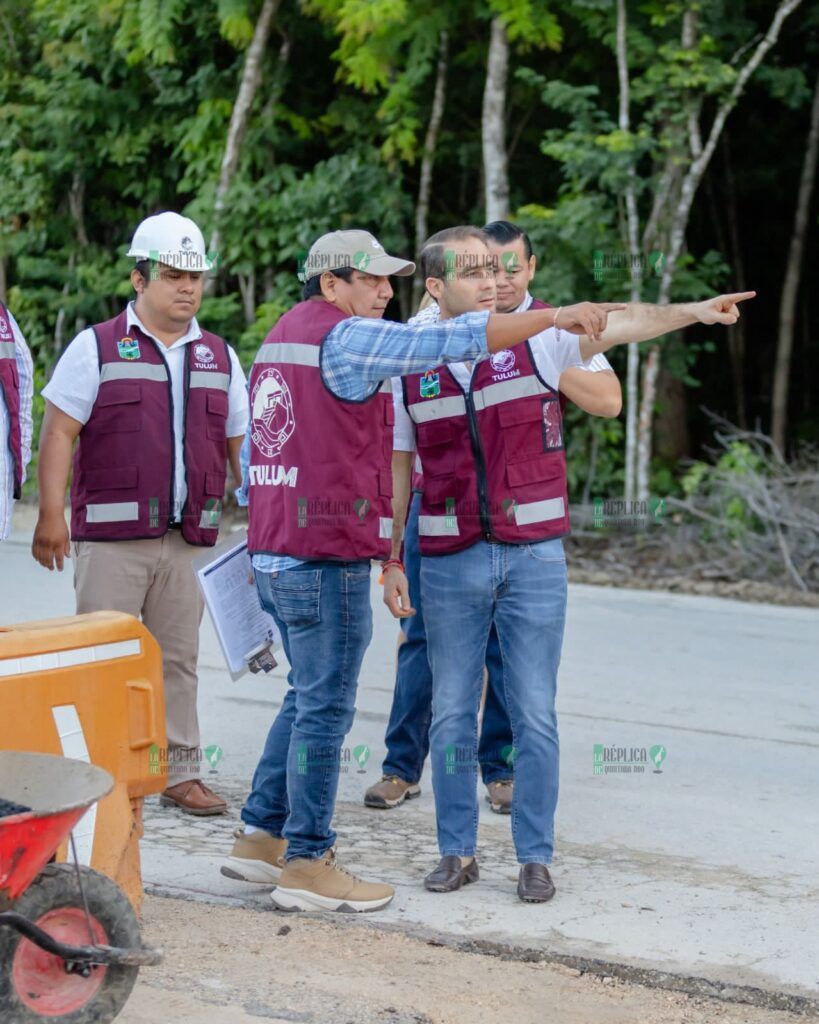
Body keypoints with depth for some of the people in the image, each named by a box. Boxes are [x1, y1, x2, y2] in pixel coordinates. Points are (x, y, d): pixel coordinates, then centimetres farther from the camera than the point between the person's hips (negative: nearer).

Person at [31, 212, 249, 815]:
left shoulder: (219, 358, 14)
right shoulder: (97, 348, 1)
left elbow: (241, 445, 18)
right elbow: (59, 433, -3)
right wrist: (51, 516, -11)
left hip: (188, 539, 4)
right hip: (112, 537, -4)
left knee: (178, 658, 9)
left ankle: (181, 772, 16)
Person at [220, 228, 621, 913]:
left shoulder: (279, 340, 18)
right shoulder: (345, 338, -12)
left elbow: (253, 454, 23)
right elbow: (452, 340, -21)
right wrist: (558, 316, -18)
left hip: (275, 554, 10)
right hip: (329, 559, -10)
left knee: (309, 697, 20)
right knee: (325, 709, -3)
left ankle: (262, 838, 23)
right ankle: (307, 866, 2)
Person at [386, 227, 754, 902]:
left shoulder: (537, 342, -2)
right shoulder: (411, 370, 3)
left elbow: (614, 324, -17)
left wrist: (693, 311, -32)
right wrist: (391, 564, 7)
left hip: (534, 559, -1)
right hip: (450, 565, 2)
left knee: (534, 715, 2)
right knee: (451, 714, 7)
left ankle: (535, 857, 12)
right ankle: (457, 852, 19)